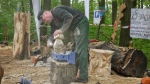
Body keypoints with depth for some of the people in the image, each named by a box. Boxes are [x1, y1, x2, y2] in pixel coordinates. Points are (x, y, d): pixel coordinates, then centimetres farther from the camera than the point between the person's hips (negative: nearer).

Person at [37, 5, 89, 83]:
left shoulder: (56, 11, -19)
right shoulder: (52, 21, 12)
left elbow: (69, 17, -33)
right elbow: (53, 33, 13)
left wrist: (61, 30, -28)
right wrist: (49, 40, -8)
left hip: (81, 23, -11)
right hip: (74, 27, 11)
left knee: (81, 50, -13)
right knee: (75, 49, 14)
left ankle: (83, 77, -14)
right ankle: (74, 72, 23)